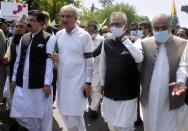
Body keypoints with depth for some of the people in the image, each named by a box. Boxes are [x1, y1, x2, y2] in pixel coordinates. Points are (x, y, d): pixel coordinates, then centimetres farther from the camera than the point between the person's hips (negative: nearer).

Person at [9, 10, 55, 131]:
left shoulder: (49, 38, -7)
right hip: (22, 83, 6)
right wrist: (14, 78, 14)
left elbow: (49, 62, -11)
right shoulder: (24, 38, 10)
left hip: (40, 84, -6)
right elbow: (18, 60, 14)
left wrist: (47, 83, -14)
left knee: (42, 114, 7)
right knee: (19, 114, 10)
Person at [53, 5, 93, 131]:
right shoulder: (58, 34, 6)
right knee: (65, 113, 14)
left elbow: (89, 61, -7)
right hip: (62, 80, 5)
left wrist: (88, 82, -10)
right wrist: (54, 57, -7)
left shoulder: (84, 35, -9)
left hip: (77, 81, -5)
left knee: (75, 115, -5)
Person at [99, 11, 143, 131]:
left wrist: (125, 39, -23)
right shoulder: (107, 43, 1)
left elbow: (139, 58, -28)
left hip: (128, 91, -3)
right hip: (110, 90, 4)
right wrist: (102, 83, 12)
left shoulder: (134, 42, -8)